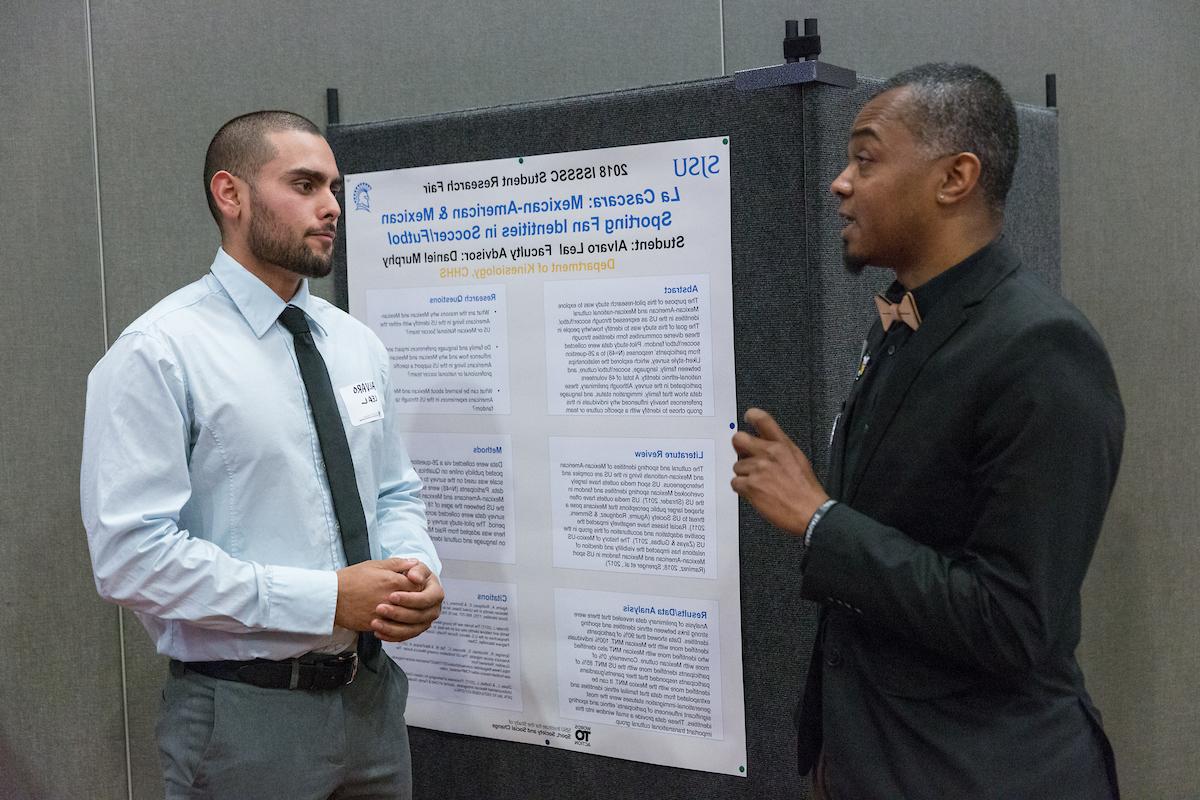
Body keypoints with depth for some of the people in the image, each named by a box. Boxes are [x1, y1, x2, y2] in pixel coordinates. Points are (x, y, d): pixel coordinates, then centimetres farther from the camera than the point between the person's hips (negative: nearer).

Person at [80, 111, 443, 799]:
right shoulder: (159, 353, -13)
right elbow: (131, 555, -19)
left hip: (371, 694, 6)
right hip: (244, 713, -6)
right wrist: (326, 599, -21)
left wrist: (417, 571, -7)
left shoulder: (359, 346, 8)